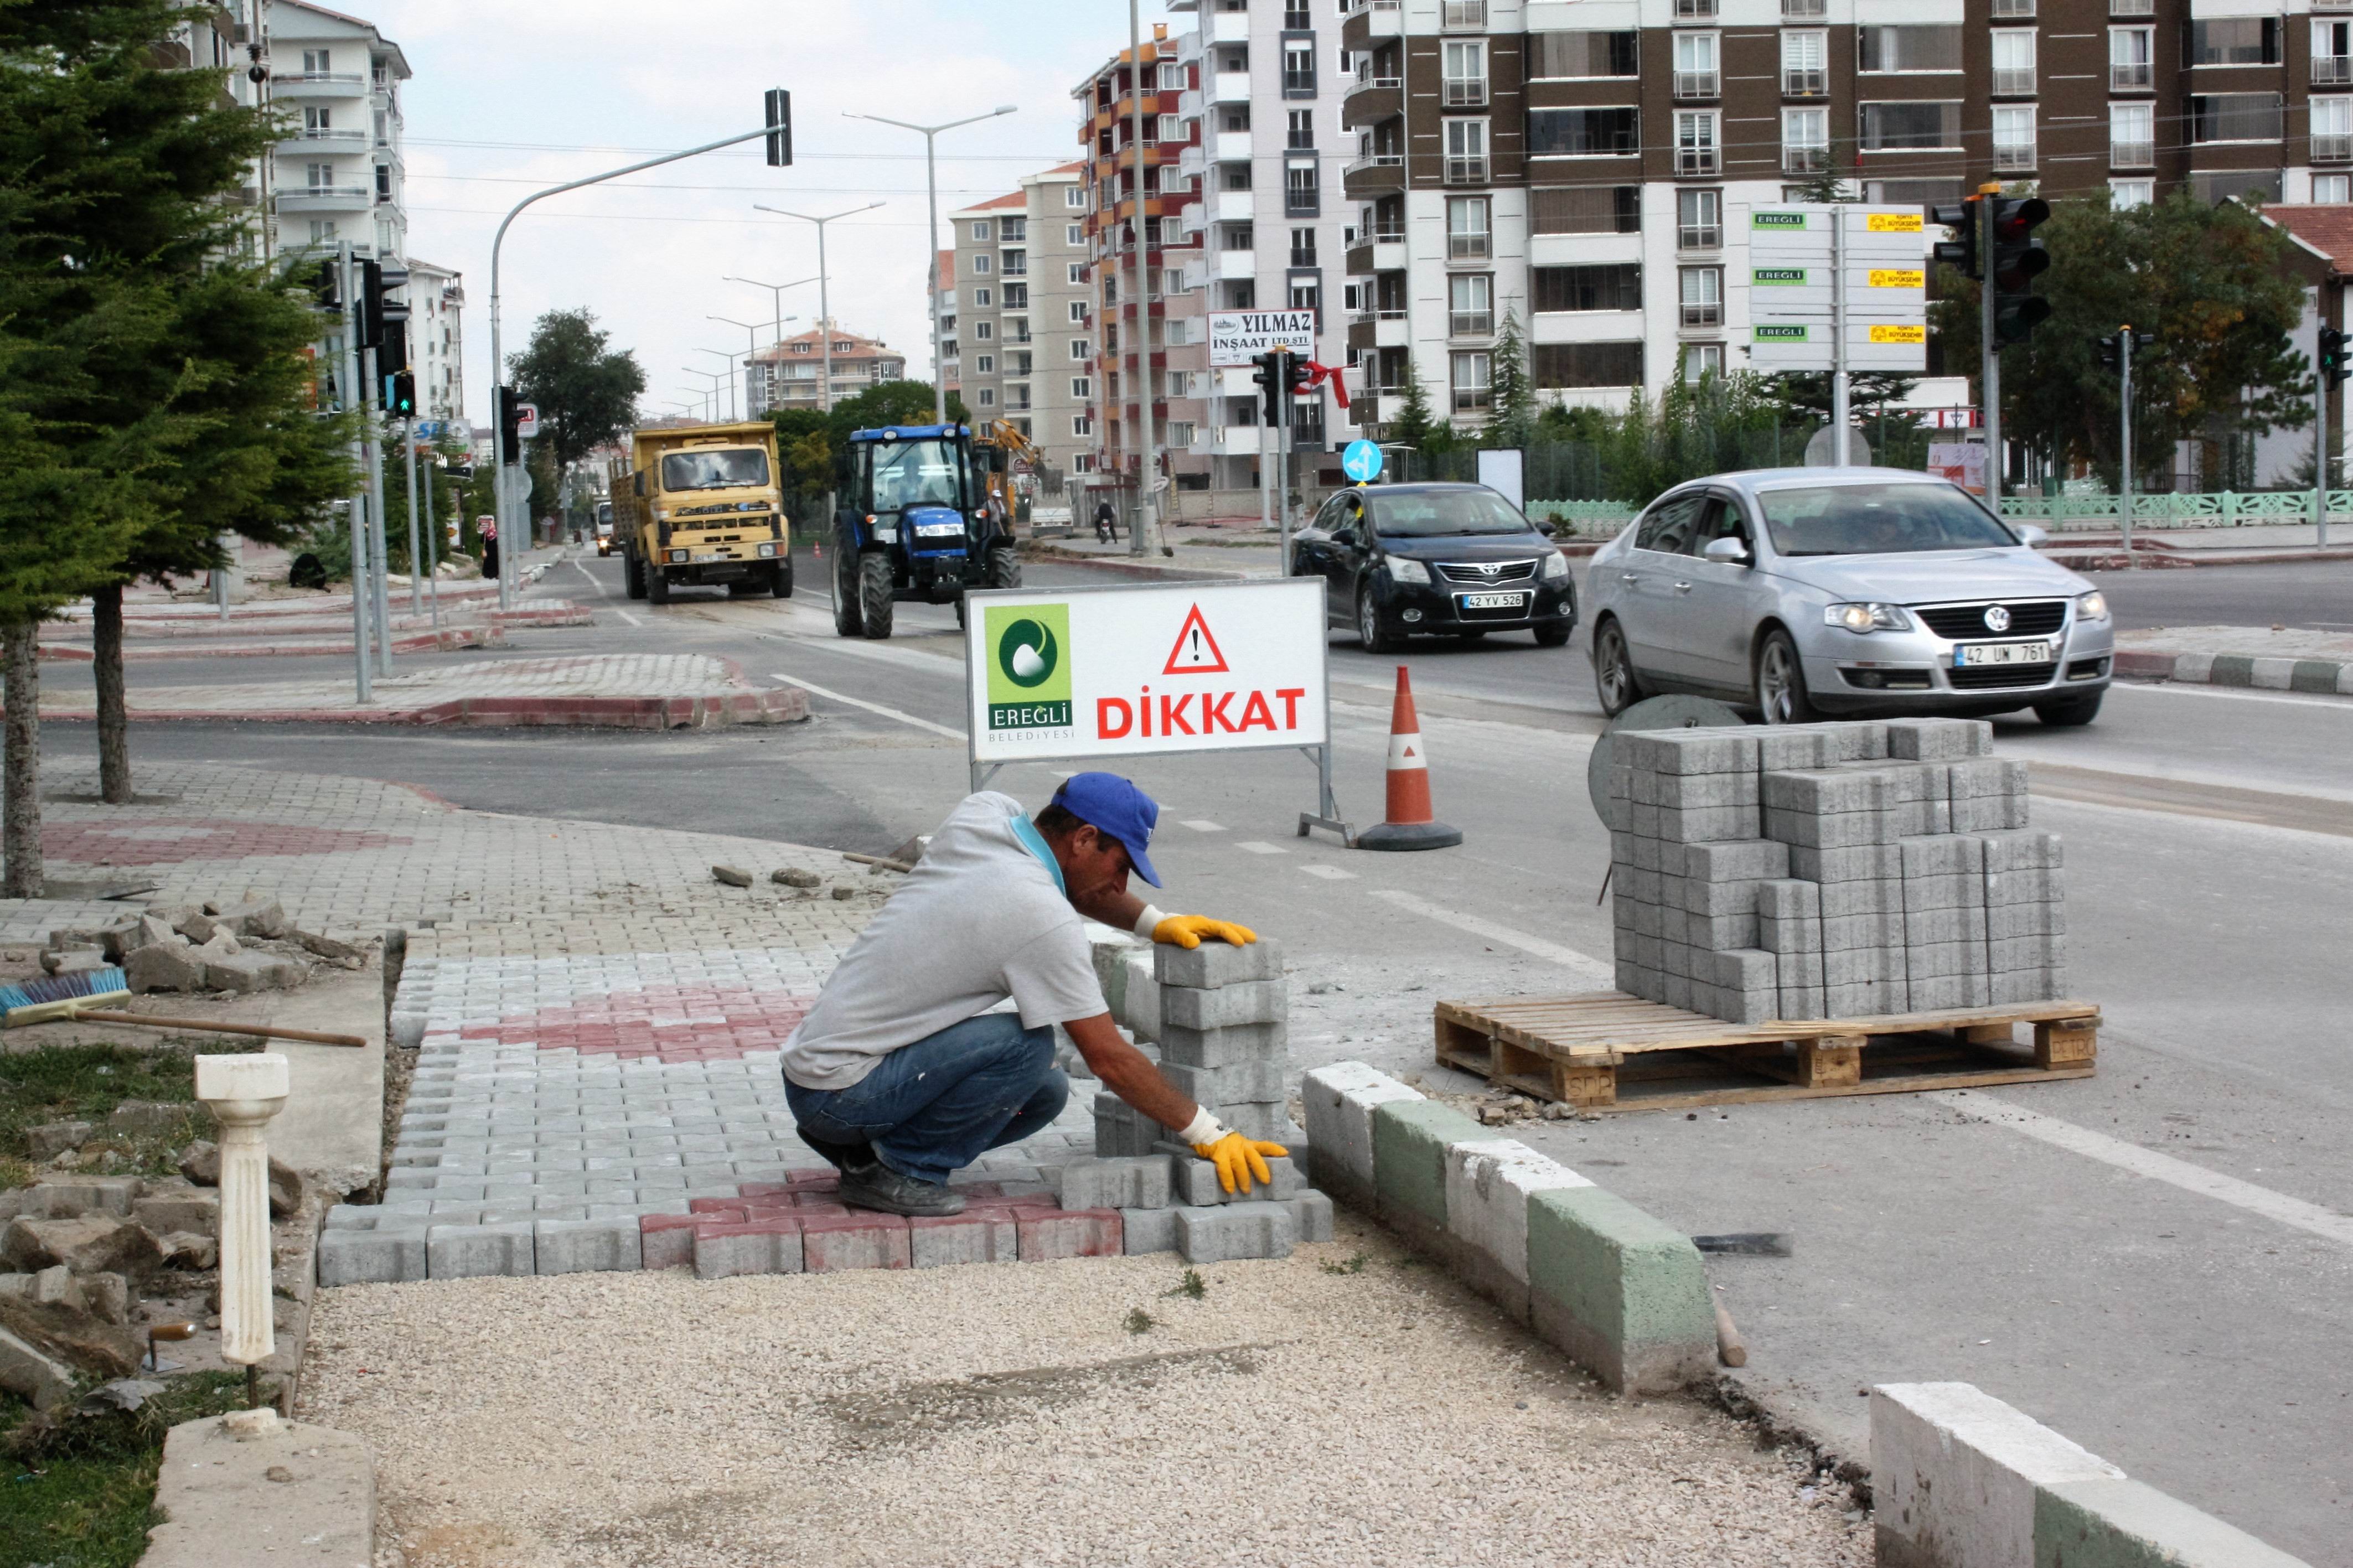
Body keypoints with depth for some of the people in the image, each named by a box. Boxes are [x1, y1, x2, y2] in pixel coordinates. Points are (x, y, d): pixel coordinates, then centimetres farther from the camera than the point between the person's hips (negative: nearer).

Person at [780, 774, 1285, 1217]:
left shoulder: (979, 815, 0)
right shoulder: (1044, 919, -22)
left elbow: (1074, 880, 22)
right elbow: (1108, 1058, -17)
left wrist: (1156, 922, 8)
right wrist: (1207, 1135, -10)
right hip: (839, 1089, -9)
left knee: (1047, 1093, 10)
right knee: (1027, 1047, -24)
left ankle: (859, 1143, 13)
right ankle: (900, 1171, -10)